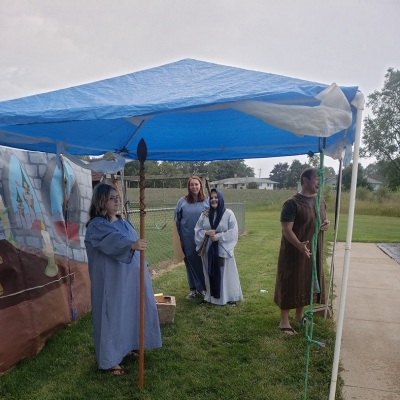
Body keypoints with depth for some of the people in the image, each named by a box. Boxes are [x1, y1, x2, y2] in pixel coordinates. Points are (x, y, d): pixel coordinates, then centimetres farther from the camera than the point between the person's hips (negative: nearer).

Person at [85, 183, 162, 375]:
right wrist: (132, 245, -56)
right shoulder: (96, 226, -17)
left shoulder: (123, 222, 8)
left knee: (129, 312, 18)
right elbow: (113, 241, -38)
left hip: (129, 278, 8)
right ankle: (110, 359, 18)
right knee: (112, 315, 2)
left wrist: (142, 271, 20)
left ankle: (126, 347, 38)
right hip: (111, 281, -8)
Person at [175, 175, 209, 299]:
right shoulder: (182, 201, 2)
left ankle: (203, 288, 23)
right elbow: (177, 221, 6)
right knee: (190, 263, 9)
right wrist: (179, 238, 4)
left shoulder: (207, 201, -1)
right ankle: (193, 289, 23)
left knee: (203, 263, 6)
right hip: (187, 239, 1)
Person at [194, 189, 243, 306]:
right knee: (211, 273, 11)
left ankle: (230, 297, 21)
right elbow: (197, 230, 5)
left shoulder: (228, 214, -6)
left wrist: (218, 236, -18)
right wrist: (206, 233, -14)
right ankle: (212, 296, 25)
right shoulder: (205, 214, 4)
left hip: (223, 249, -3)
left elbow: (233, 232, -9)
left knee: (226, 273, 5)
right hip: (208, 249, 3)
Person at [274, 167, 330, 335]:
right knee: (291, 283, 1)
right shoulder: (293, 203, -17)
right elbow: (286, 229, -22)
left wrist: (326, 224, -4)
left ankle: (299, 315, 35)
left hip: (314, 250, 8)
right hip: (294, 251, -7)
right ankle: (284, 321, 14)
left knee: (308, 282, 17)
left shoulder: (321, 201, 7)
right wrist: (299, 245, -37)